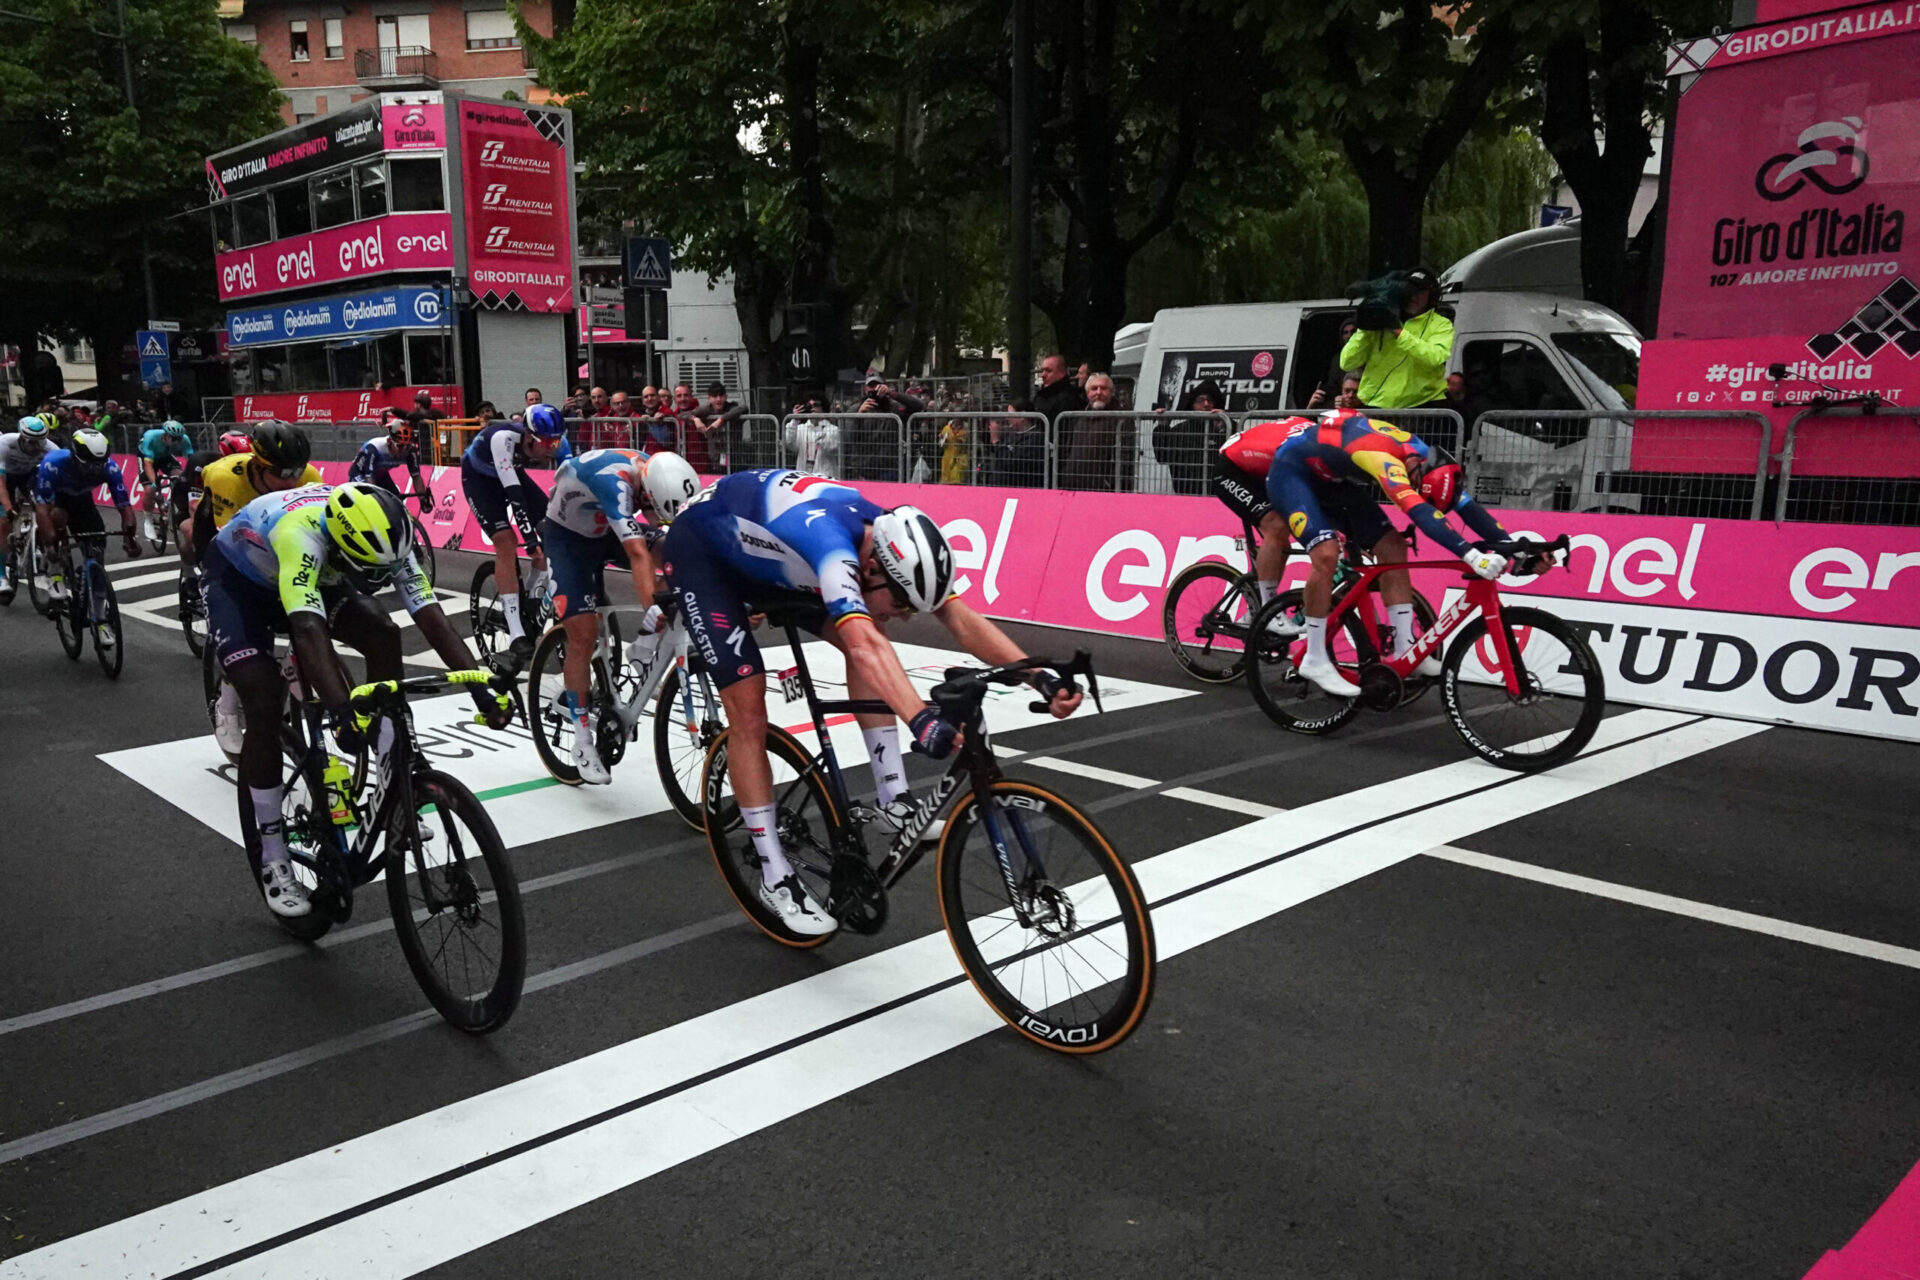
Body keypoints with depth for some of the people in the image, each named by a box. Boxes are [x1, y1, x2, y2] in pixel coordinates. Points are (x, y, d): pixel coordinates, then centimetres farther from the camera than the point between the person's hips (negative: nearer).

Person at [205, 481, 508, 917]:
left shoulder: (383, 535, -27)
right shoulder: (301, 533, -43)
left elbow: (430, 614, -30)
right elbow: (309, 629, -54)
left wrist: (481, 687, -40)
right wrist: (341, 712, -65)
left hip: (315, 575, 5)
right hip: (237, 577, -5)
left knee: (384, 636, -18)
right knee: (264, 698, -20)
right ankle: (273, 863, -7)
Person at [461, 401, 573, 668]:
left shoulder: (554, 440, -26)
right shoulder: (503, 438, -41)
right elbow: (512, 492, -45)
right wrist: (530, 540, -48)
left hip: (514, 472, 6)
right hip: (479, 476, -6)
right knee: (506, 542, -21)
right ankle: (516, 635, -23)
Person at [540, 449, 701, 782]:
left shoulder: (662, 475, -20)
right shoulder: (615, 480, -40)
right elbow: (637, 554, -51)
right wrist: (653, 608, -60)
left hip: (606, 531, 7)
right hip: (566, 535, -6)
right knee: (584, 635, -13)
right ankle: (583, 742, -2)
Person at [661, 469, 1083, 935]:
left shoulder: (893, 540, -19)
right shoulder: (829, 537, -42)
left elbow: (963, 620, -23)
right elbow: (866, 647, -56)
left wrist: (1041, 677, -35)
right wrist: (923, 721, -67)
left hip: (762, 555, 7)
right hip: (701, 552, -7)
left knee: (866, 637, -10)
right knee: (749, 711, -13)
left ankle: (893, 799, -3)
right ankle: (775, 877, -1)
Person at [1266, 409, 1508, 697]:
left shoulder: (1426, 457, -11)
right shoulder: (1385, 457, -37)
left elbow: (1467, 505, -9)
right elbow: (1419, 512, -49)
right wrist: (1471, 554, -56)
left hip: (1333, 477, 9)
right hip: (1293, 469, -9)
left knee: (1393, 547, -2)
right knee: (1327, 554, -27)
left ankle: (1405, 650, 3)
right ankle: (1315, 661, -15)